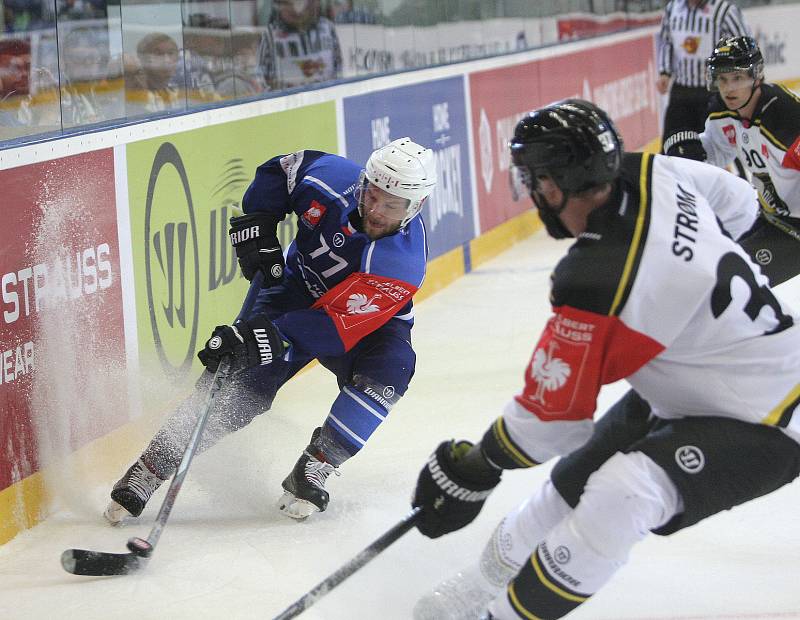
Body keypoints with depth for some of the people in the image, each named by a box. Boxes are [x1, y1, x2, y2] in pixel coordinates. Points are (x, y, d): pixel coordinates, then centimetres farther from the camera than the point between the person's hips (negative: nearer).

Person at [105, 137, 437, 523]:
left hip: (367, 321, -2)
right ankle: (149, 469, -12)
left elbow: (338, 323, -41)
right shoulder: (331, 179, -25)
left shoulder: (403, 263, -34)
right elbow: (278, 171, -1)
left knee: (387, 371, -32)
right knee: (245, 381, -16)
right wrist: (255, 227, -12)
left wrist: (265, 339, -49)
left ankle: (312, 472, -20)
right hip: (299, 287, 2)